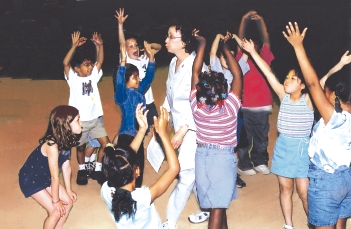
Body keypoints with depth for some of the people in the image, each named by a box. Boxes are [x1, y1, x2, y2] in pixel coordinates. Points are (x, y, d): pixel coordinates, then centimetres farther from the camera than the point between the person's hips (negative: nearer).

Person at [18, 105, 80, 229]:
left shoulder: (66, 140, -9)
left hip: (45, 176, 8)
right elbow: (55, 177, -26)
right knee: (56, 211, -10)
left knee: (68, 202, 8)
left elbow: (66, 167, 0)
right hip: (31, 179, -8)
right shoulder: (52, 145, -35)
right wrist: (56, 201, -15)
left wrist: (68, 191, 8)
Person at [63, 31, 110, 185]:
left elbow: (100, 61, -4)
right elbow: (65, 63, -24)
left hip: (95, 118, 4)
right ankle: (82, 170, 35)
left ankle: (97, 170, 17)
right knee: (81, 147, 11)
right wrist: (74, 46, -33)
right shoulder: (73, 79, -8)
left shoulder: (93, 76, 4)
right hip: (80, 120, -4)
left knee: (106, 143, 0)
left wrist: (99, 45, -19)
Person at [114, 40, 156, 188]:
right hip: (126, 135, -7)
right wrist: (123, 61, -42)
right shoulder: (122, 94, -13)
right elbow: (119, 83, -32)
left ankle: (137, 190, 29)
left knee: (139, 164, 15)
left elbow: (149, 76, 7)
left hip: (139, 134, 7)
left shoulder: (140, 90, 7)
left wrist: (151, 56, -3)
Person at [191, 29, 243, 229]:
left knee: (217, 202, 21)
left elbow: (196, 72, -4)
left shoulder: (196, 106, -11)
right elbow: (238, 75, -12)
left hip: (202, 156, 4)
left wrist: (202, 44, 0)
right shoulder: (230, 107, -18)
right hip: (224, 157, -4)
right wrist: (225, 47, -7)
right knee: (218, 206, 2)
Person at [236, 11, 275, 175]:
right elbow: (240, 40, -6)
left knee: (261, 138, 14)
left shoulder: (264, 59, 4)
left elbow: (266, 41, -4)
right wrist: (244, 20, -13)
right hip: (245, 107, -2)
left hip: (262, 107, 2)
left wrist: (261, 21, -10)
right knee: (244, 138, 5)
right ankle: (244, 165, 17)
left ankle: (260, 162, 29)